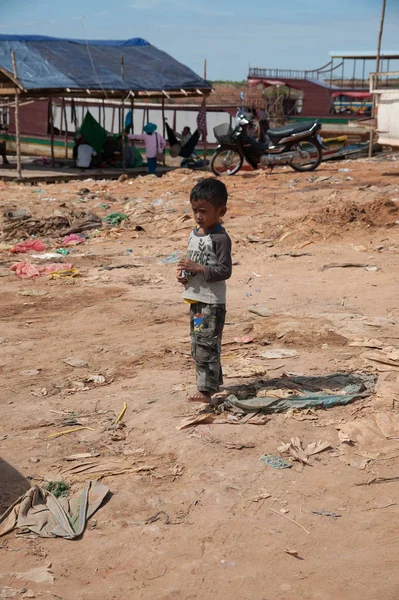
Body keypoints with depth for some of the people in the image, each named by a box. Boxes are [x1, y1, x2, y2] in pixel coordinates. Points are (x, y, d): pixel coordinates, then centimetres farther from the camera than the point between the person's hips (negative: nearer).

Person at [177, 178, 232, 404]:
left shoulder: (221, 238, -14)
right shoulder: (194, 235, 11)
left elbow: (225, 271, -18)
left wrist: (198, 268, -24)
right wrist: (184, 274, 2)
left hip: (212, 302, -9)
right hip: (195, 299, 9)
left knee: (206, 344, -8)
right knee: (198, 345, 16)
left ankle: (206, 389, -3)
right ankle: (213, 382, 28)